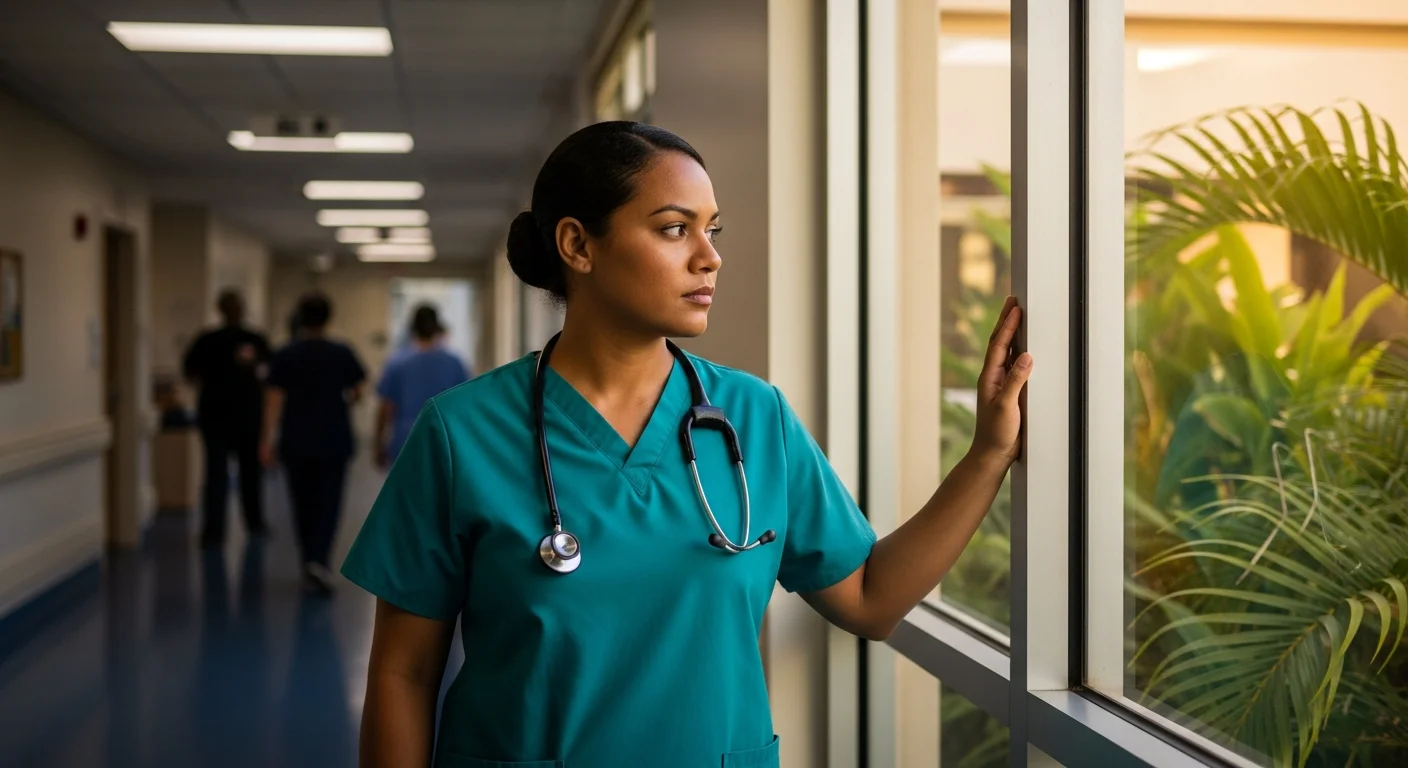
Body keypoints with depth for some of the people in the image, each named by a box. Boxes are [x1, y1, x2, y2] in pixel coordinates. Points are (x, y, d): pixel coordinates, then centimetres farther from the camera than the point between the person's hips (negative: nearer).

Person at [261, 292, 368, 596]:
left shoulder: (286, 356, -3)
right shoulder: (342, 353, -3)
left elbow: (275, 399, -7)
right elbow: (357, 392, 3)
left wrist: (269, 439, -6)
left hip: (296, 444, 1)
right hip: (334, 442, -1)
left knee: (303, 504, 13)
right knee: (328, 503, 0)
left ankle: (309, 563, 21)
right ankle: (318, 560, -20)